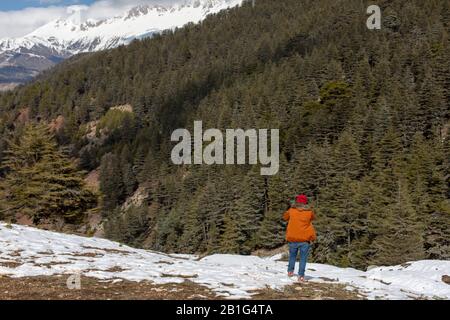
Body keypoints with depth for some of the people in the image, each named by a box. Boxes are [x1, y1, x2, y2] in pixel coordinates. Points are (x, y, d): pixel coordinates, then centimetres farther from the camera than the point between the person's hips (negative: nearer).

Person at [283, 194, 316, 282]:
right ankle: (301, 275, -3)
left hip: (292, 238, 1)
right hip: (305, 239, -1)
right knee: (303, 258, 3)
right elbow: (313, 217, 19)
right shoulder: (309, 212, -3)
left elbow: (285, 217, 17)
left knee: (292, 255, 21)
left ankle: (290, 271, 22)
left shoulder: (291, 210, -2)